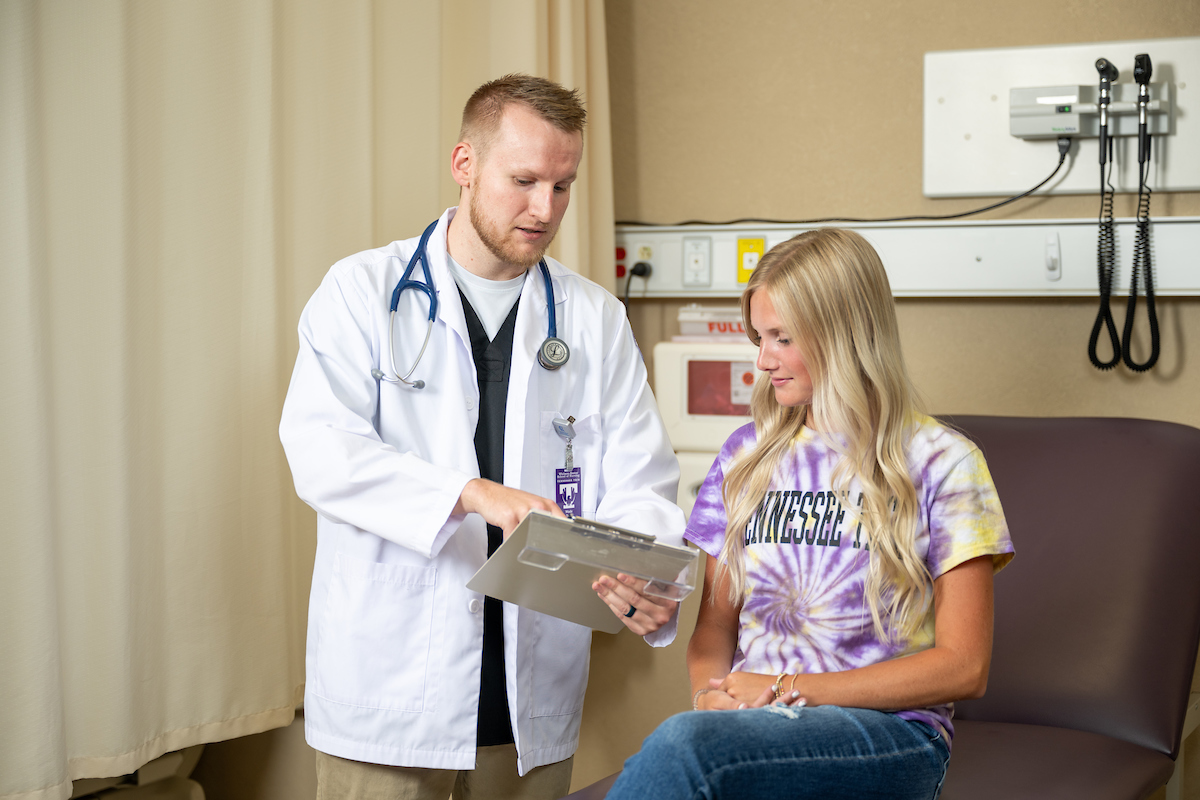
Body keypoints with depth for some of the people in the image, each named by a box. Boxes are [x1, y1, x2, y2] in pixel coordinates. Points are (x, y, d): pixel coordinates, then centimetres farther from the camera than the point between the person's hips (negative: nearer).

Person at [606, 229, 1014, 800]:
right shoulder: (746, 454, 17)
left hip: (888, 733, -3)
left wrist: (792, 689, -9)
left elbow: (963, 667, -2)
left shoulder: (940, 463, 2)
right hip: (749, 722, 3)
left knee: (682, 746, -35)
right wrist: (710, 694, -6)